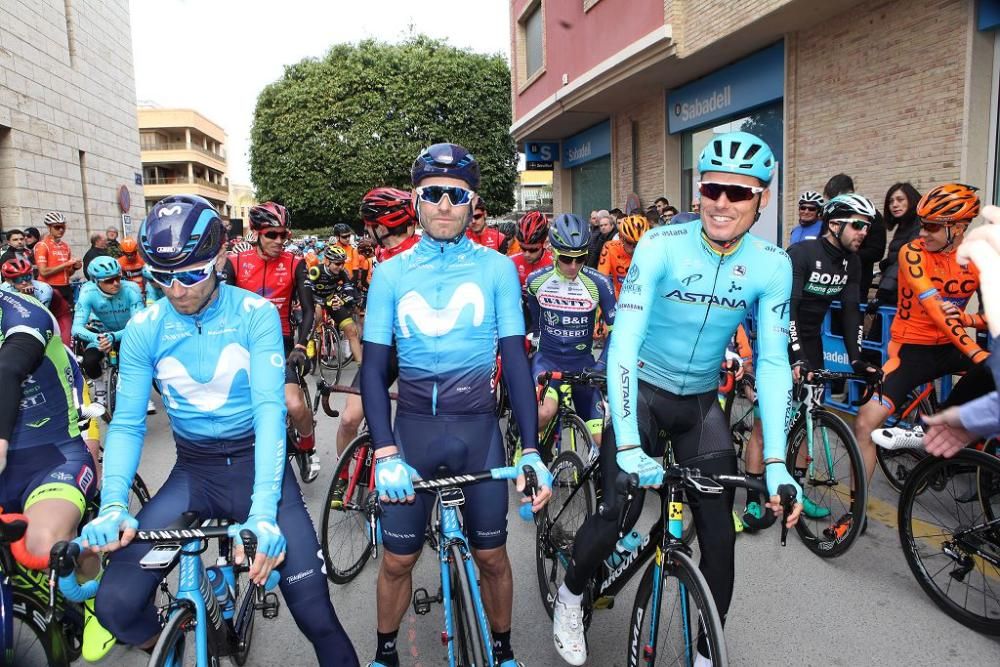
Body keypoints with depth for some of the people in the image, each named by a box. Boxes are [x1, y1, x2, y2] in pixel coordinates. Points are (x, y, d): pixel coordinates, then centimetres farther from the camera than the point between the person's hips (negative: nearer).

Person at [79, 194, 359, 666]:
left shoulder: (255, 313, -12)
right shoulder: (144, 329, -3)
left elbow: (270, 406, -20)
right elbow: (127, 423, -3)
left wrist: (263, 511, -32)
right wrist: (112, 505, -21)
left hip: (256, 462, -3)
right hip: (193, 471, 3)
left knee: (317, 617, -11)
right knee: (115, 605, -9)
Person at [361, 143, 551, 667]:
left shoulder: (497, 268, -2)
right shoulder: (390, 273, 0)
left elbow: (515, 359, -4)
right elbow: (374, 367, -2)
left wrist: (532, 451, -11)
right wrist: (385, 453, -14)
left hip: (478, 427, 0)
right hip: (413, 426, 1)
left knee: (491, 556, 11)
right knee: (396, 560, 10)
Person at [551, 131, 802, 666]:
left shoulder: (772, 266, -11)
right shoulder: (661, 246, -21)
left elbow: (773, 362, -13)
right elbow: (624, 341, -28)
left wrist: (776, 463, -23)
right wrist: (628, 444, -36)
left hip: (700, 401, 3)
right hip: (640, 390, -3)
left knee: (719, 534, 1)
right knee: (617, 515, -13)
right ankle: (571, 593, 21)